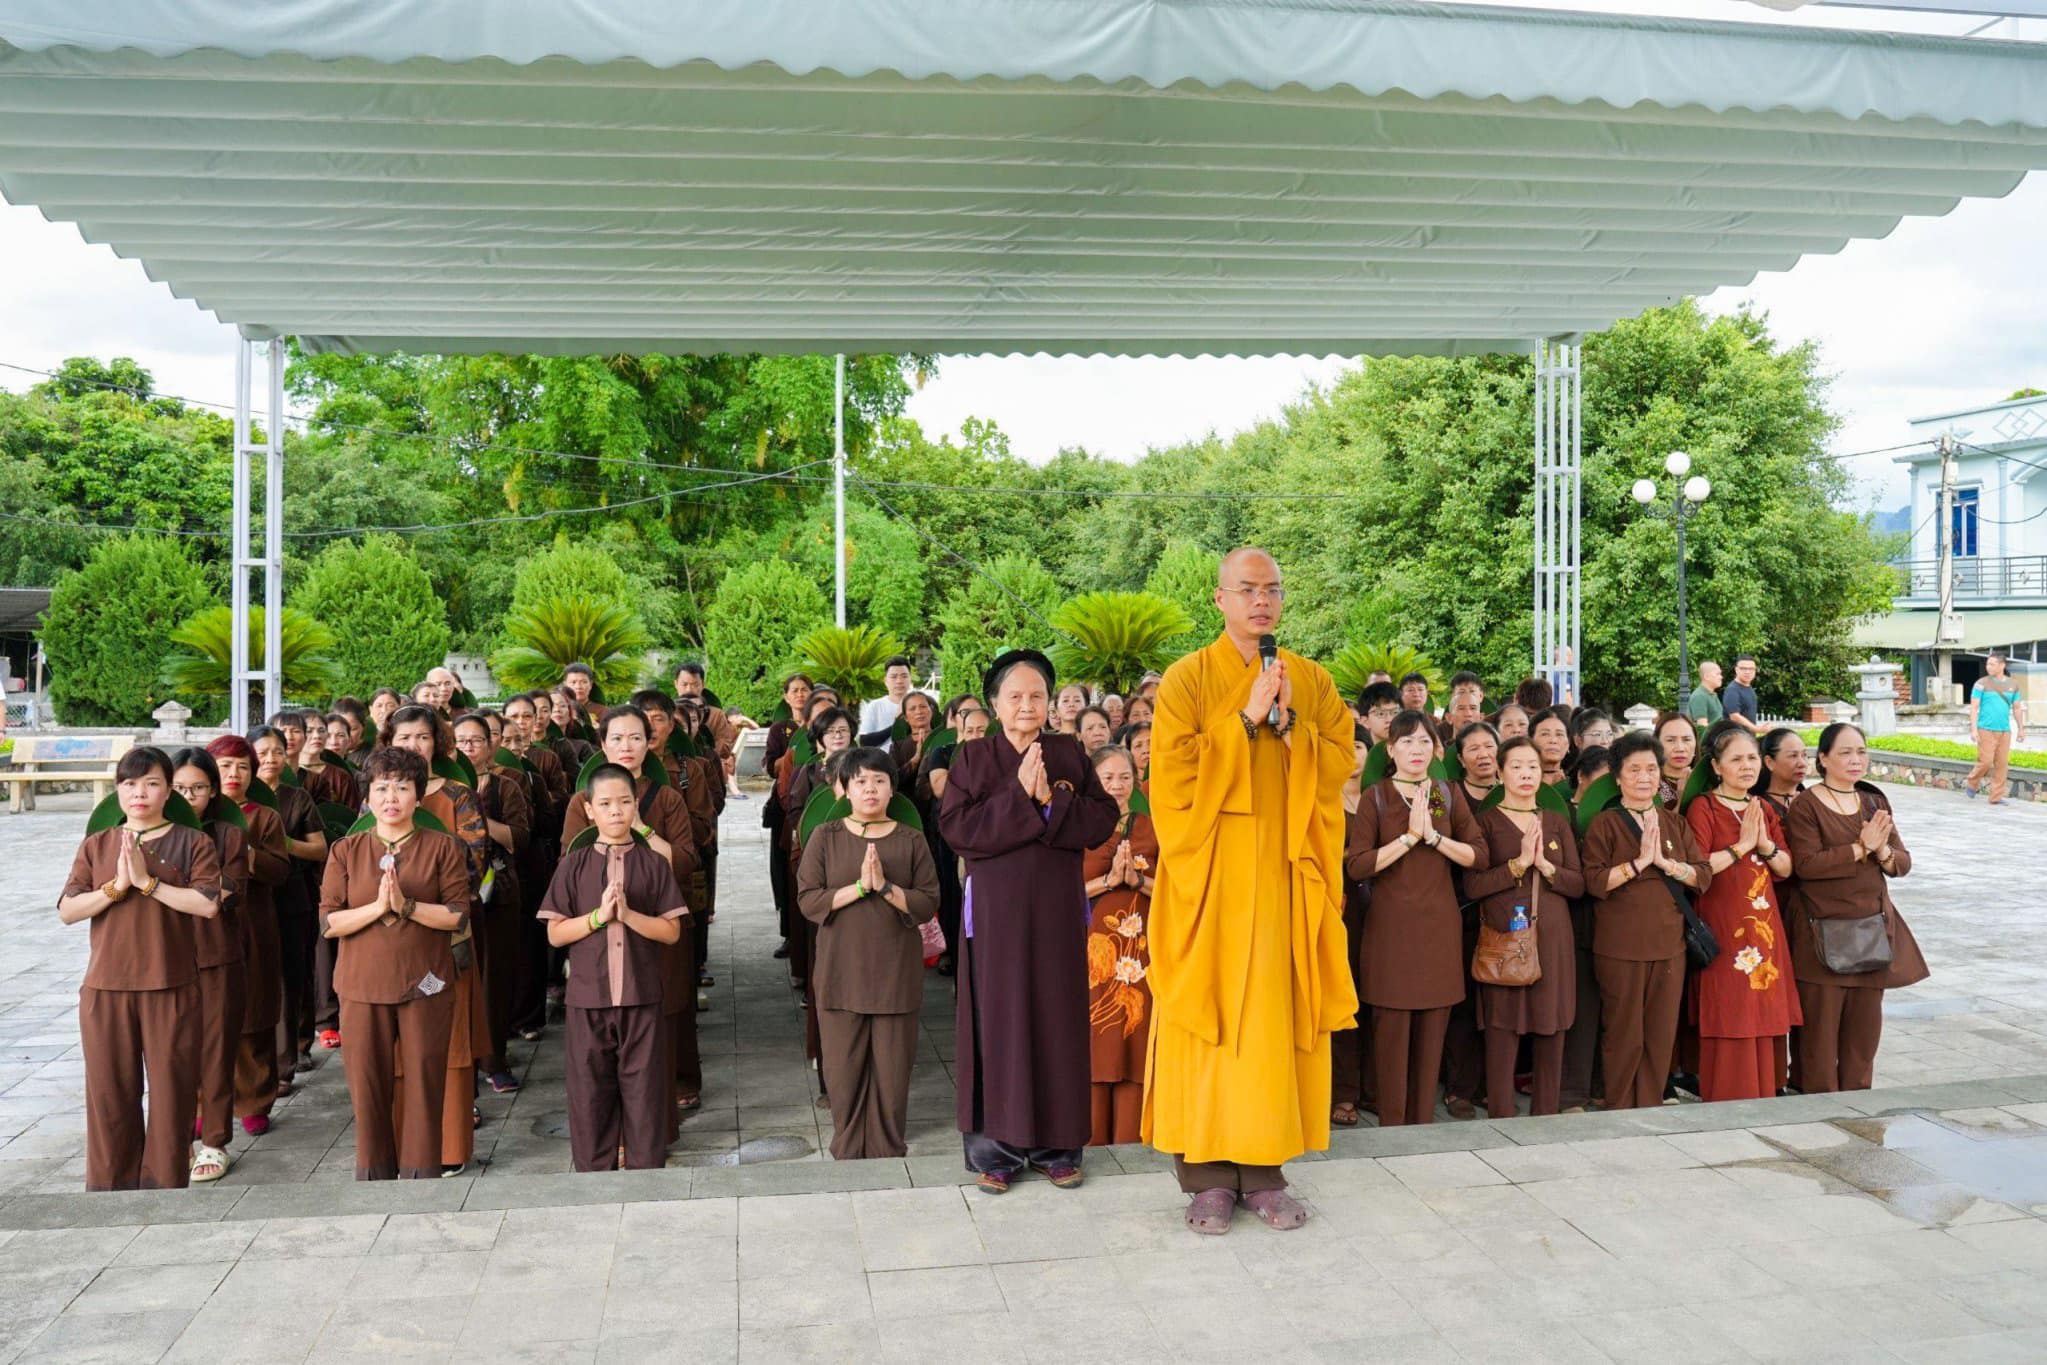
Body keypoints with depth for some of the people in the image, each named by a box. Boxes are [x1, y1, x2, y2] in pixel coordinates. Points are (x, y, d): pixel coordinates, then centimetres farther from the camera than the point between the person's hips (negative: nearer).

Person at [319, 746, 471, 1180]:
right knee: (368, 1086, 5)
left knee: (423, 1084, 2)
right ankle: (373, 1173, 22)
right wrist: (377, 907, -15)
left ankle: (419, 1173, 15)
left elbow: (458, 914, -5)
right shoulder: (346, 852, 6)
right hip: (363, 986, 1)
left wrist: (406, 904, -17)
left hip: (425, 986, -1)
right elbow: (328, 921, 0)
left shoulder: (443, 847, 2)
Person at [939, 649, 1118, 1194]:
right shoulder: (972, 757, 2)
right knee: (998, 1020, 1)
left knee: (1057, 1017, 5)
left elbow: (1103, 819, -1)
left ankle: (1056, 1143, 16)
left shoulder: (1071, 754, 7)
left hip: (1058, 907, 2)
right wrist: (1019, 796, -16)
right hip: (996, 908, -2)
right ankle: (996, 1147, 10)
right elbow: (955, 827, -10)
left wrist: (1051, 801, -15)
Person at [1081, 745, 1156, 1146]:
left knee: (1135, 1038, 1)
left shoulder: (1151, 829, 10)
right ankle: (1092, 1137, 6)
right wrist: (1109, 879, -16)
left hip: (1140, 946, 2)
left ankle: (1130, 1137, 9)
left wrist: (1138, 879, -11)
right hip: (1093, 946, -2)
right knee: (1095, 1040, -2)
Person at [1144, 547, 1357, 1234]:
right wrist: (1247, 720, -14)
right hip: (1210, 874, -3)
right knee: (1209, 1014, -1)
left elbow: (1341, 763, 3)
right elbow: (1174, 773, -10)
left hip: (1286, 872, 3)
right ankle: (1208, 1172, 8)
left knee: (1275, 1014, 4)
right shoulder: (1187, 679, -1)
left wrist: (1288, 723, -11)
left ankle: (1264, 1169, 13)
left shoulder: (1313, 681, 10)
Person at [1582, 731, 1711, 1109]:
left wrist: (1666, 862, -11)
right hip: (1620, 947, -4)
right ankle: (1619, 1113, 14)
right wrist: (1639, 862, -18)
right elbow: (1595, 882, -11)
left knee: (1662, 1035, 7)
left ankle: (1650, 1110, 19)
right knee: (1624, 1035, 1)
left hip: (1669, 943, 4)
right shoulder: (1604, 824, -1)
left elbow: (1704, 876, 5)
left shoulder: (1675, 824, 13)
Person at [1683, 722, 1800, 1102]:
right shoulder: (1703, 808, -6)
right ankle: (1727, 1103, 4)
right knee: (1729, 1022, -4)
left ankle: (1764, 1097, 17)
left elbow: (1786, 869, 11)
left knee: (1766, 1016, 7)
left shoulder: (1765, 809, 14)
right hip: (1722, 927, -6)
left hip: (1764, 927, 6)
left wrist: (1766, 846, -7)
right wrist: (1741, 846, -15)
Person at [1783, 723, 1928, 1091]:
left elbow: (1902, 864, 8)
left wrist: (1883, 851, -13)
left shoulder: (1875, 802, 12)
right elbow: (1806, 865, -18)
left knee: (1866, 1021, 10)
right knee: (1821, 1023, -1)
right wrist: (1860, 848, -19)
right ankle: (1820, 1099, 9)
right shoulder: (1805, 806, -7)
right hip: (1822, 930, -6)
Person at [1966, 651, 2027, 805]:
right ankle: (1971, 783, 15)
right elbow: (1974, 707, -5)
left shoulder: (2012, 685, 9)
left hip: (2005, 731, 4)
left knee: (2002, 764, 1)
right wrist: (1973, 729, -13)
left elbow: (2017, 708, 16)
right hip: (1986, 730, -4)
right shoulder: (1981, 684, -2)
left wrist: (2021, 729, 13)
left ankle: (1996, 797, 7)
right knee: (1985, 761, -10)